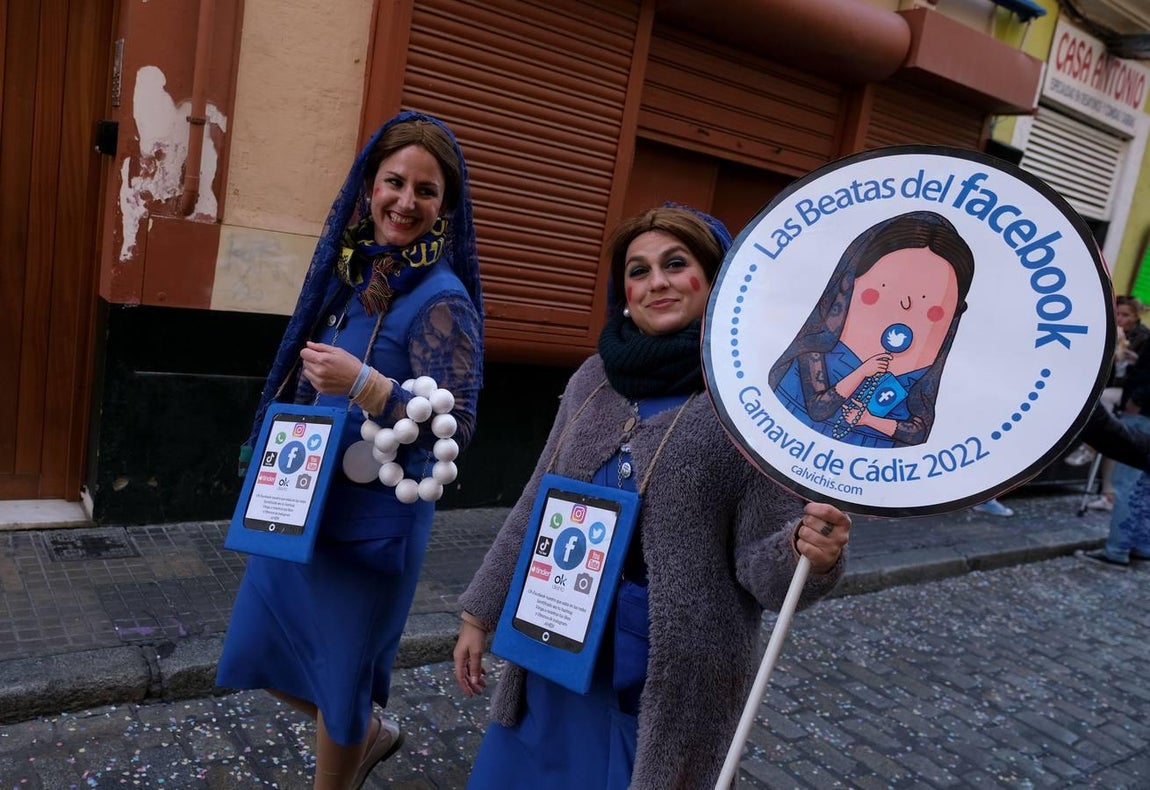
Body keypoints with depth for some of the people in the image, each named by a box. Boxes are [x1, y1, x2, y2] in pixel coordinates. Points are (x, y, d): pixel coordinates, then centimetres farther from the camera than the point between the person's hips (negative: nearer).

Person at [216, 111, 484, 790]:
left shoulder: (440, 299, -18)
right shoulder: (354, 271, 4)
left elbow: (456, 424, -23)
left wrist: (366, 385, -34)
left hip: (371, 520, -8)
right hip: (301, 503, 8)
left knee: (339, 672, 10)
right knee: (269, 654, 20)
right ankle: (371, 734, 44)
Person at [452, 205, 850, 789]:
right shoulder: (595, 377, 1)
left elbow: (757, 559, -11)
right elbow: (538, 505, 9)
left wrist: (808, 552, -32)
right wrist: (480, 613, 12)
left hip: (670, 683, -4)